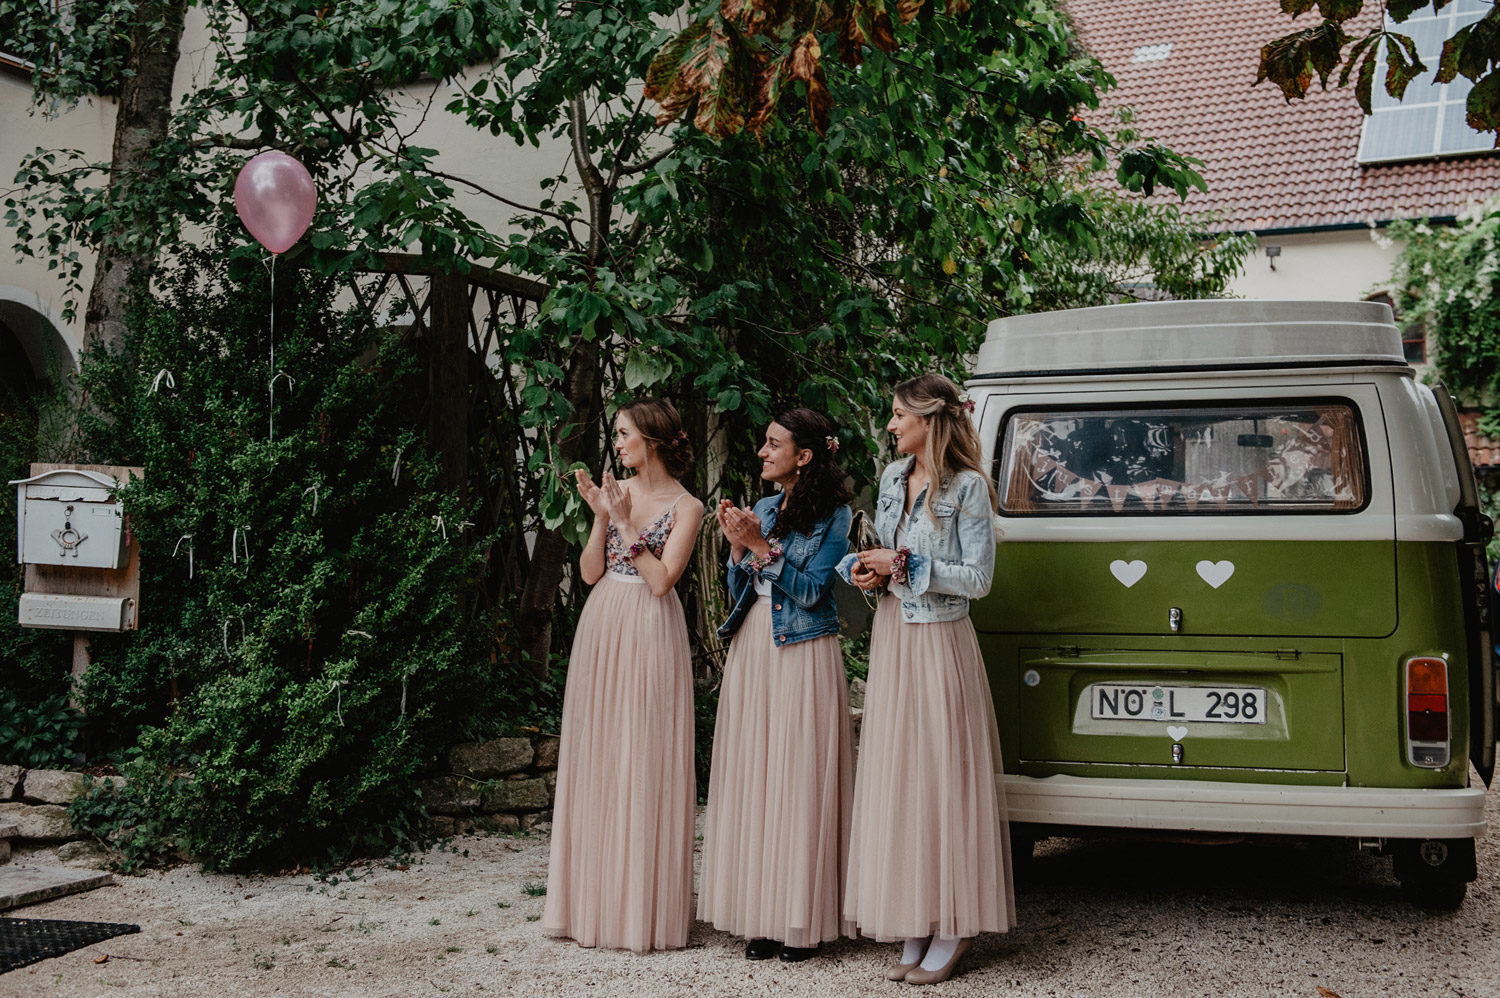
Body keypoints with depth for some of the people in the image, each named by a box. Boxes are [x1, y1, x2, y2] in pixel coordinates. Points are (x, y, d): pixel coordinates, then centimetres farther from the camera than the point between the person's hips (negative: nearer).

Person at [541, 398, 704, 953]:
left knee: (645, 761, -3)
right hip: (600, 626, 5)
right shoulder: (616, 491, 10)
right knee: (597, 757, 6)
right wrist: (602, 517, -7)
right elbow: (589, 572, 5)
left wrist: (628, 523, -12)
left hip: (648, 635, -5)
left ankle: (645, 907, 6)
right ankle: (596, 901, 16)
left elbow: (661, 580, -13)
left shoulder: (685, 506, -3)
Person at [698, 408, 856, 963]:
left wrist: (763, 548, -17)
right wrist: (737, 546, -4)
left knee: (800, 780, -4)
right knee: (752, 777, 5)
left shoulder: (832, 514, -4)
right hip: (752, 650, 6)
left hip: (802, 653, -6)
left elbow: (810, 591, -12)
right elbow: (740, 594, 12)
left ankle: (804, 918, 4)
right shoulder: (763, 509, 14)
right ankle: (761, 915, 11)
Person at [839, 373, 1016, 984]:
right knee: (896, 775, 7)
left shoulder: (968, 487, -10)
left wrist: (904, 564, -15)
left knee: (944, 775, -3)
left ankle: (952, 928, 7)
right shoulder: (894, 477, 11)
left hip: (940, 643, -7)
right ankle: (915, 926, 15)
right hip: (890, 637, 7)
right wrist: (865, 570, 0)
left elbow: (977, 579, -13)